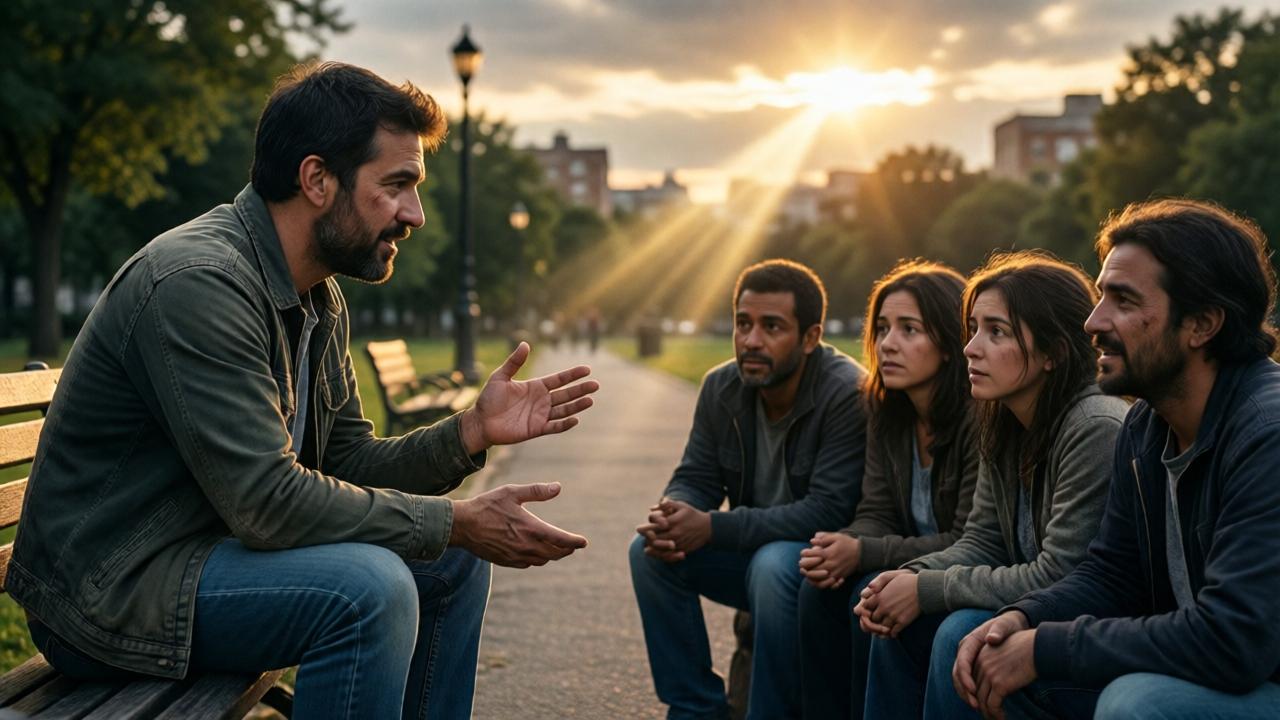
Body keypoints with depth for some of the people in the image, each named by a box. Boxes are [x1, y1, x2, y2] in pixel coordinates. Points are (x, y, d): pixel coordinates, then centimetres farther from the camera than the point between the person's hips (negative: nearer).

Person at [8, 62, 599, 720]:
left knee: (453, 561, 9)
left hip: (218, 540, 10)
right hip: (110, 587, -10)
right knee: (370, 587, -29)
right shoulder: (200, 282, -24)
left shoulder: (320, 298, 8)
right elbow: (266, 499, -29)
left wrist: (470, 433, -7)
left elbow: (346, 464, 9)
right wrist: (458, 522, -22)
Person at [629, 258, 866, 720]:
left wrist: (712, 528, -32)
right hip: (752, 552, 6)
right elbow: (695, 478, 2)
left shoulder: (849, 395, -22)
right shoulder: (720, 387, -2)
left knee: (773, 565, -36)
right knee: (650, 552, -14)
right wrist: (671, 519, -24)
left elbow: (828, 512, -28)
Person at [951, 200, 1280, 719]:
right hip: (1184, 677, 8)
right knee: (982, 654, 0)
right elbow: (1112, 574, 9)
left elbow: (1231, 641, -30)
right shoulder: (1146, 427, 3)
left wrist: (1044, 648, -23)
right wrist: (1020, 620, -11)